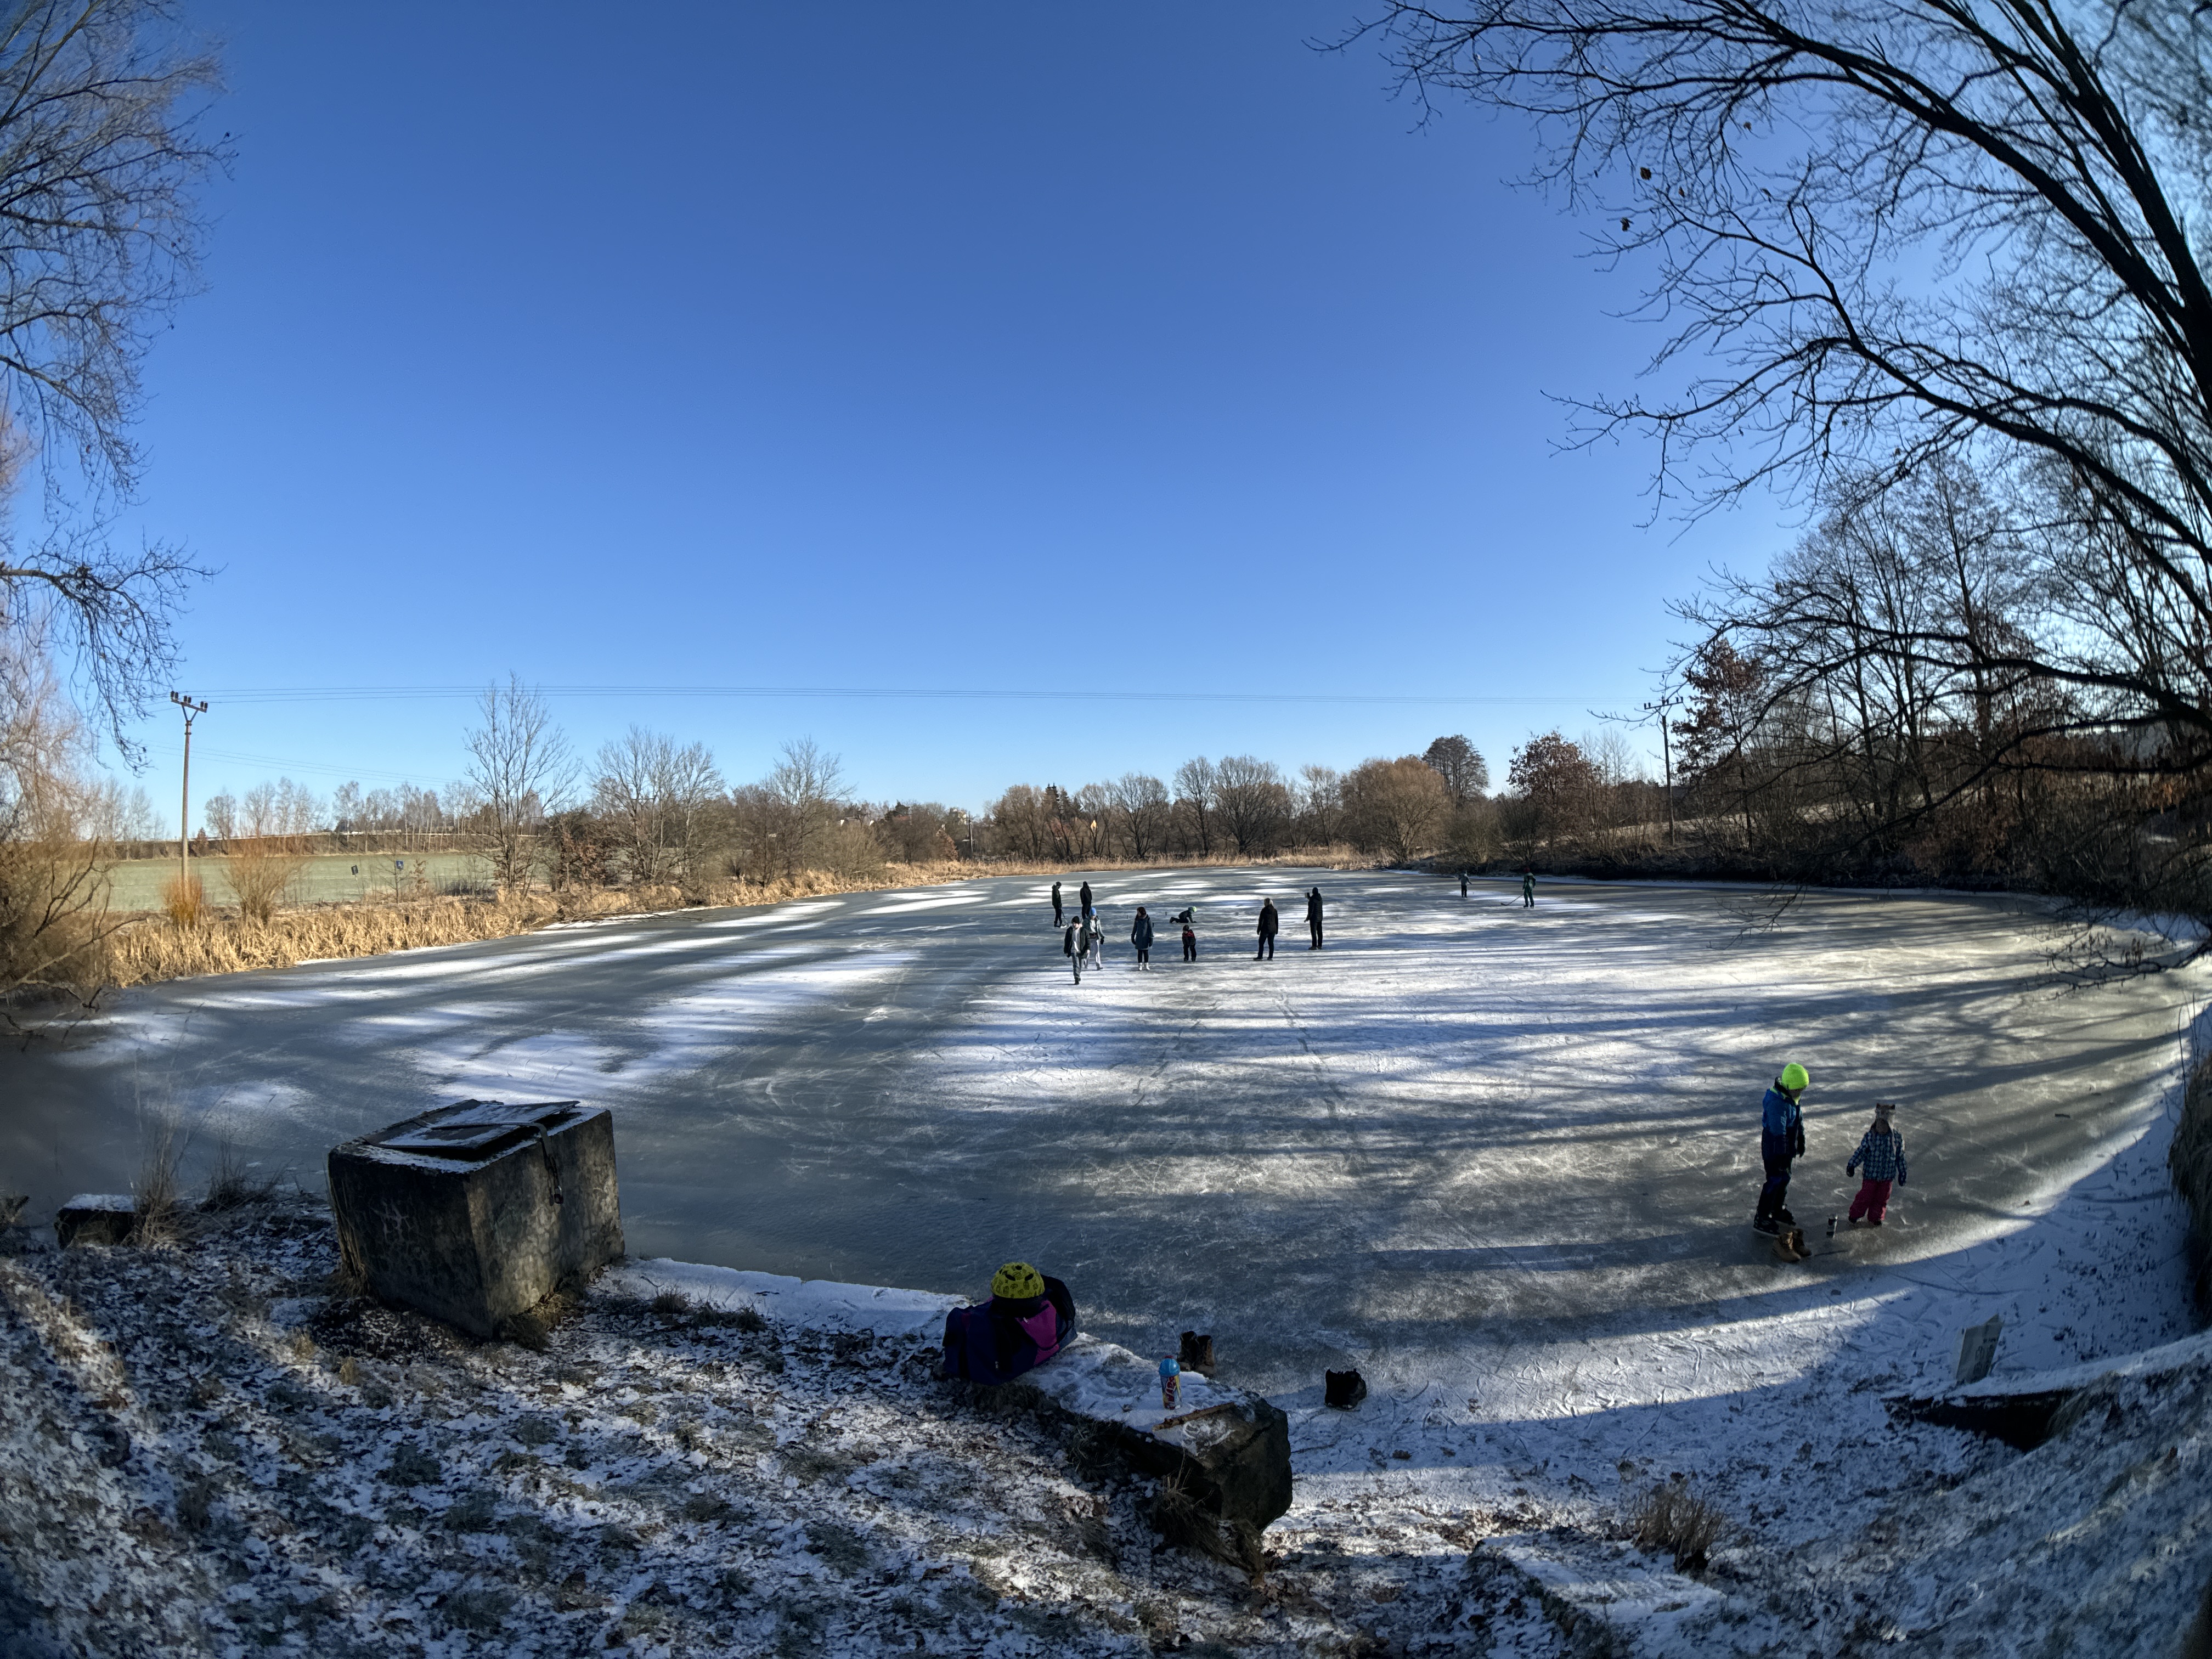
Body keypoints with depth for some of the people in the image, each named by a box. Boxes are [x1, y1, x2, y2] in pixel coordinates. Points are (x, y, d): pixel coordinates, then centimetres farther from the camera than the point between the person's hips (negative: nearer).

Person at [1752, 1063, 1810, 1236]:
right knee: (1775, 1182, 0)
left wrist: (1801, 1141, 24)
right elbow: (1778, 1132, -30)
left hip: (1786, 1149, 10)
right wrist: (1781, 1156, -28)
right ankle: (1761, 1218, 12)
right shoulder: (1777, 1103, -31)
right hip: (1774, 1150, -10)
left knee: (1784, 1179, 21)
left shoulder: (1791, 1097, 2)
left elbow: (1799, 1119, 18)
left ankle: (1778, 1212, 38)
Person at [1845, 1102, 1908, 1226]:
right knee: (1865, 1196, 3)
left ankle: (1875, 1217, 33)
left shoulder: (1897, 1138, -5)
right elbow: (1861, 1151, -5)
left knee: (1882, 1198, 13)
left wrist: (1902, 1173, 10)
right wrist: (1852, 1165, -13)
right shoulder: (1869, 1136, -11)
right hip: (1871, 1173, -2)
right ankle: (1854, 1215, 19)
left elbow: (1900, 1157, 5)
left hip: (1887, 1175, 2)